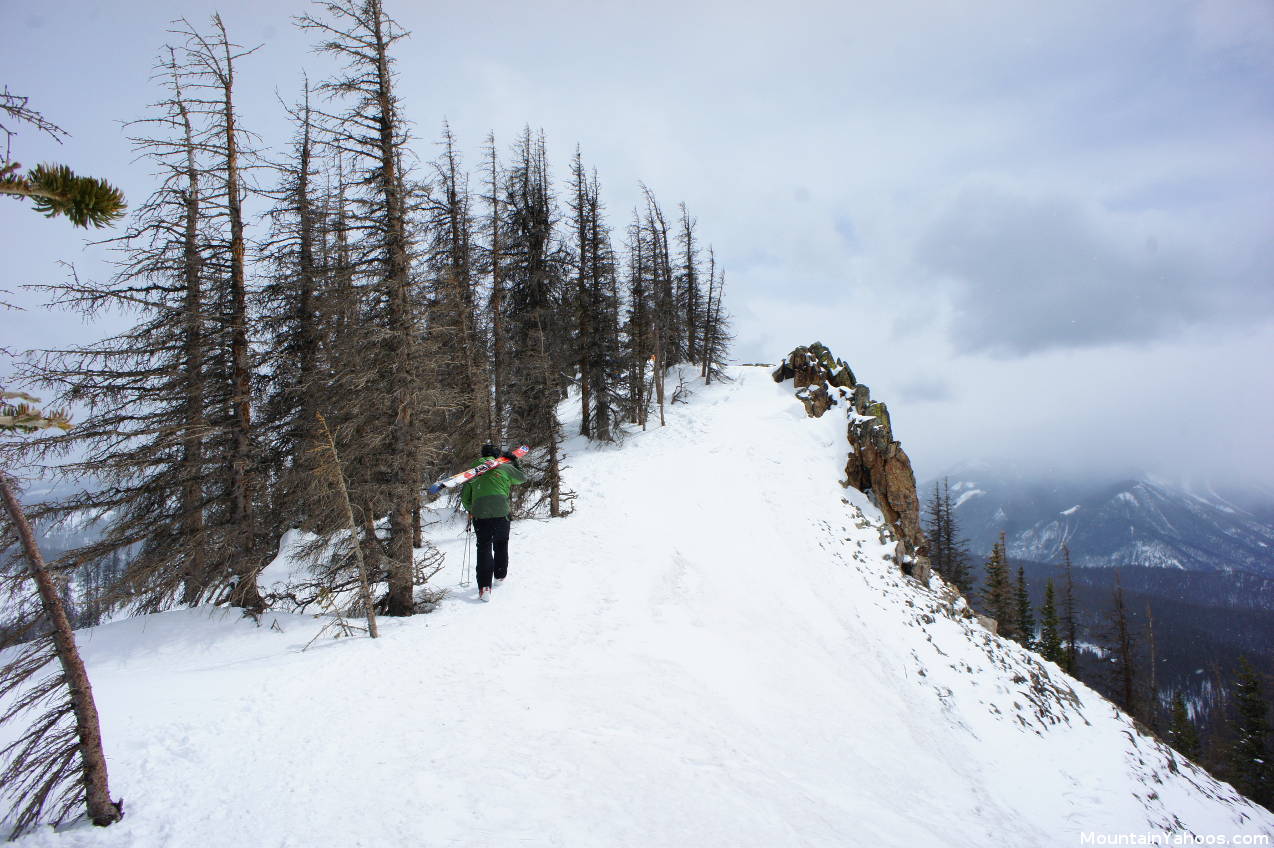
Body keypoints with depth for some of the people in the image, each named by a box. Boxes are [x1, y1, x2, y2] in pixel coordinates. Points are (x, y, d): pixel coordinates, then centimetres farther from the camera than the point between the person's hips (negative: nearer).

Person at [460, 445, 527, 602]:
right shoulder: (504, 467, 8)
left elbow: (464, 496, 21)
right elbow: (522, 478, 22)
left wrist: (469, 510, 39)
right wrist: (514, 463, 37)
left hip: (479, 513, 1)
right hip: (500, 512, -1)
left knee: (484, 548, 1)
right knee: (501, 545, 19)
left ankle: (484, 587, -10)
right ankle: (500, 576, 33)